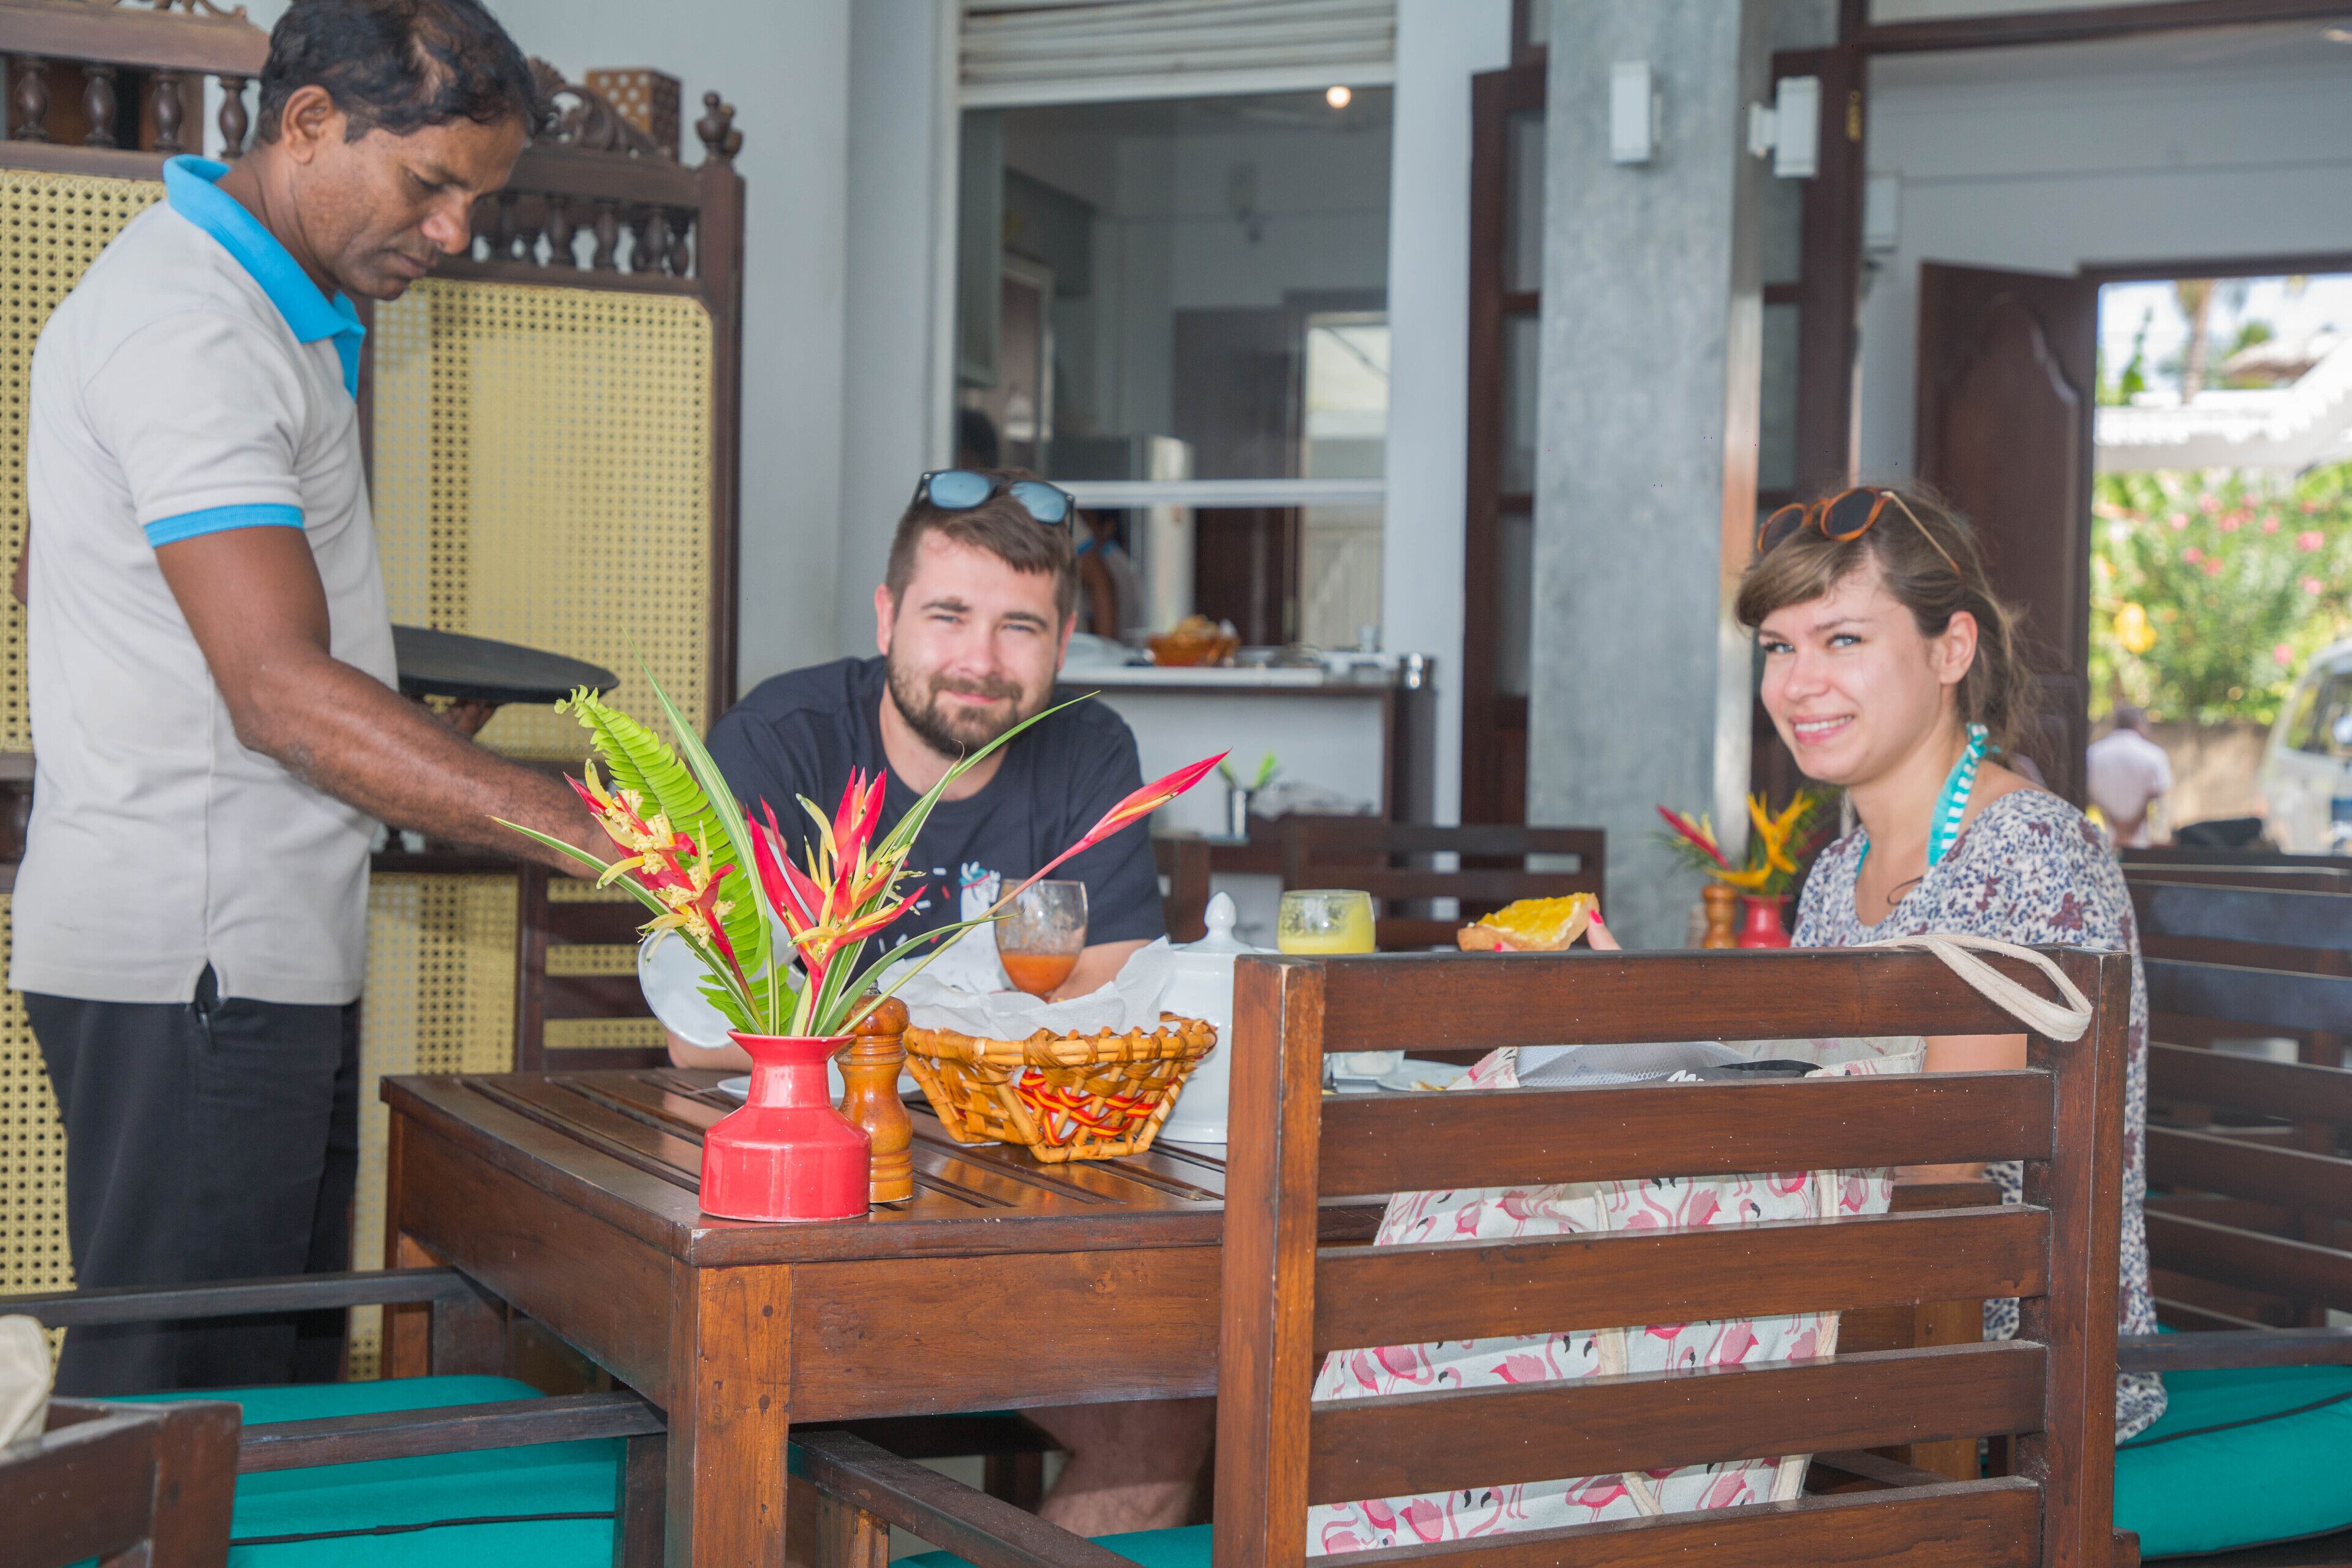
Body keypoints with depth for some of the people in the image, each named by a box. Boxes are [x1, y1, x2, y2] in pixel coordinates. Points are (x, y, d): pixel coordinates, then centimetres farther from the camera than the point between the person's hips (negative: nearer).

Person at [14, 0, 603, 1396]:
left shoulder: (263, 309, 16)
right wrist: (598, 832, -32)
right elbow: (283, 693, -26)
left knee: (285, 1387, 13)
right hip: (195, 965, -10)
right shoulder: (189, 330, -17)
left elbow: (50, 577, 25)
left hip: (268, 951, 10)